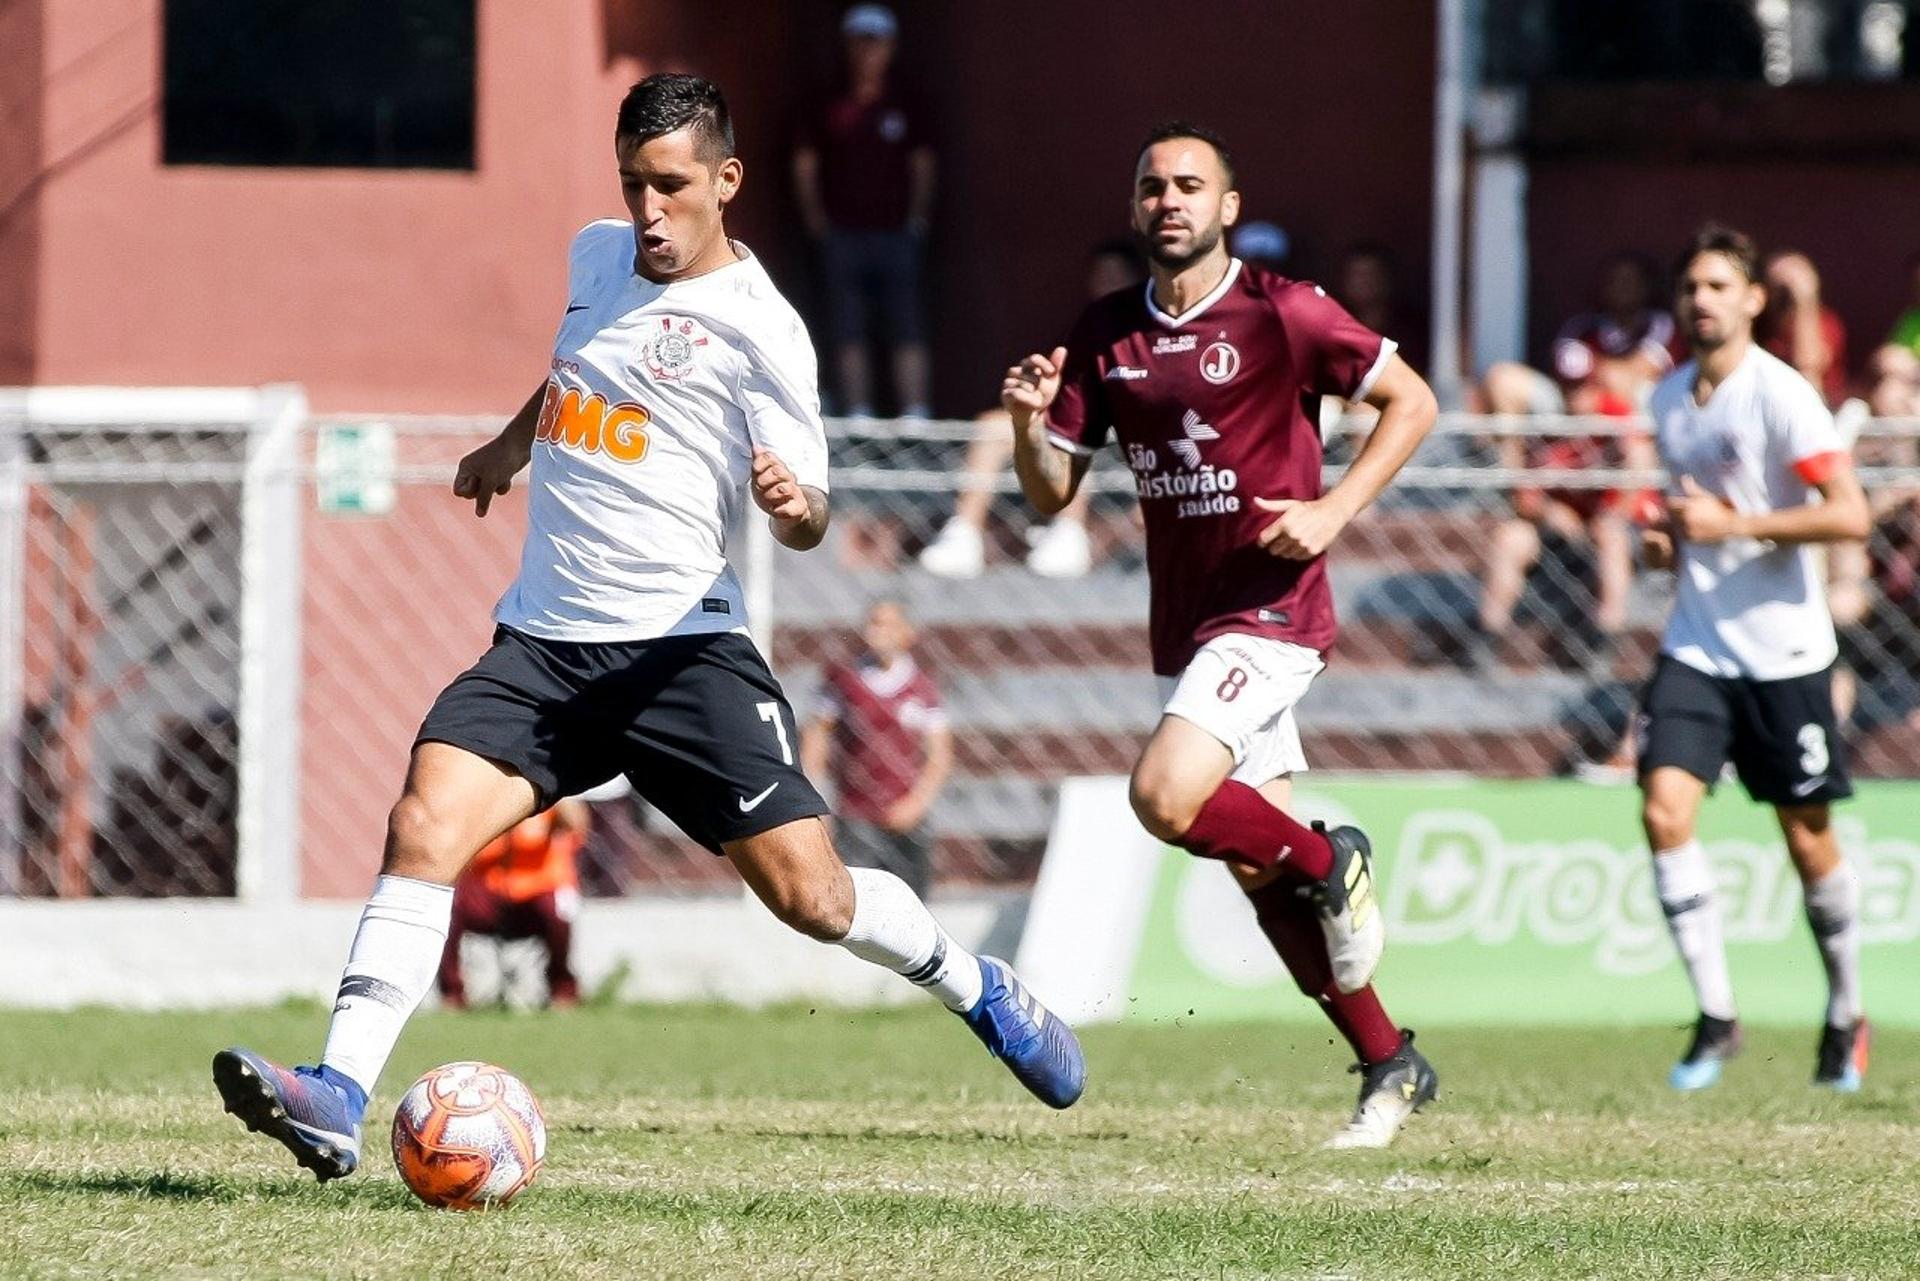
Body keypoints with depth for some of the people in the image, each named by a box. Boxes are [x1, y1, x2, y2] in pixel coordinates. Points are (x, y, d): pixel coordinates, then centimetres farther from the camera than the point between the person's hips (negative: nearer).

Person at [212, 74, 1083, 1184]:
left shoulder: (756, 326, -8)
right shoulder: (599, 254, 12)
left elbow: (808, 518, -9)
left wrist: (794, 502, -30)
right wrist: (514, 441, 42)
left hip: (680, 645, -5)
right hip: (542, 638, 5)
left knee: (811, 897, -6)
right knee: (426, 828, -19)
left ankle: (981, 990, 25)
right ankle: (338, 1101, -25)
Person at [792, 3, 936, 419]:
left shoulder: (904, 107, 6)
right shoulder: (830, 107, 6)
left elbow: (923, 165, 9)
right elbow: (805, 165, 10)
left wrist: (917, 216, 0)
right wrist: (815, 217, 1)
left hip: (896, 233, -1)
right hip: (843, 235, 1)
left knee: (907, 331, -6)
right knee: (848, 333, 1)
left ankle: (915, 415, -7)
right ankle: (857, 413, 4)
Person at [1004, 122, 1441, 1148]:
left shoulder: (1281, 314, -10)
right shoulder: (1103, 336, 6)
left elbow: (1412, 402, -4)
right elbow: (1052, 494, 9)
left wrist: (1335, 508, -15)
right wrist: (1029, 424, -12)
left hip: (1272, 609, -7)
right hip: (1182, 623, 7)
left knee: (1165, 796, -25)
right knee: (1258, 869, 8)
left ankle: (1328, 860, 2)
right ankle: (1389, 1065, 20)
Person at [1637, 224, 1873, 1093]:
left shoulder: (1779, 394, -12)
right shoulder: (1668, 399, 9)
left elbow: (1850, 514, -19)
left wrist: (1728, 525, -21)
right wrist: (1667, 539, 5)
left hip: (1782, 651, -5)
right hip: (1695, 648, 5)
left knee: (1808, 840, 4)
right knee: (1665, 810, -14)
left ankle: (1847, 1014, 24)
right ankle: (1715, 1014, -8)